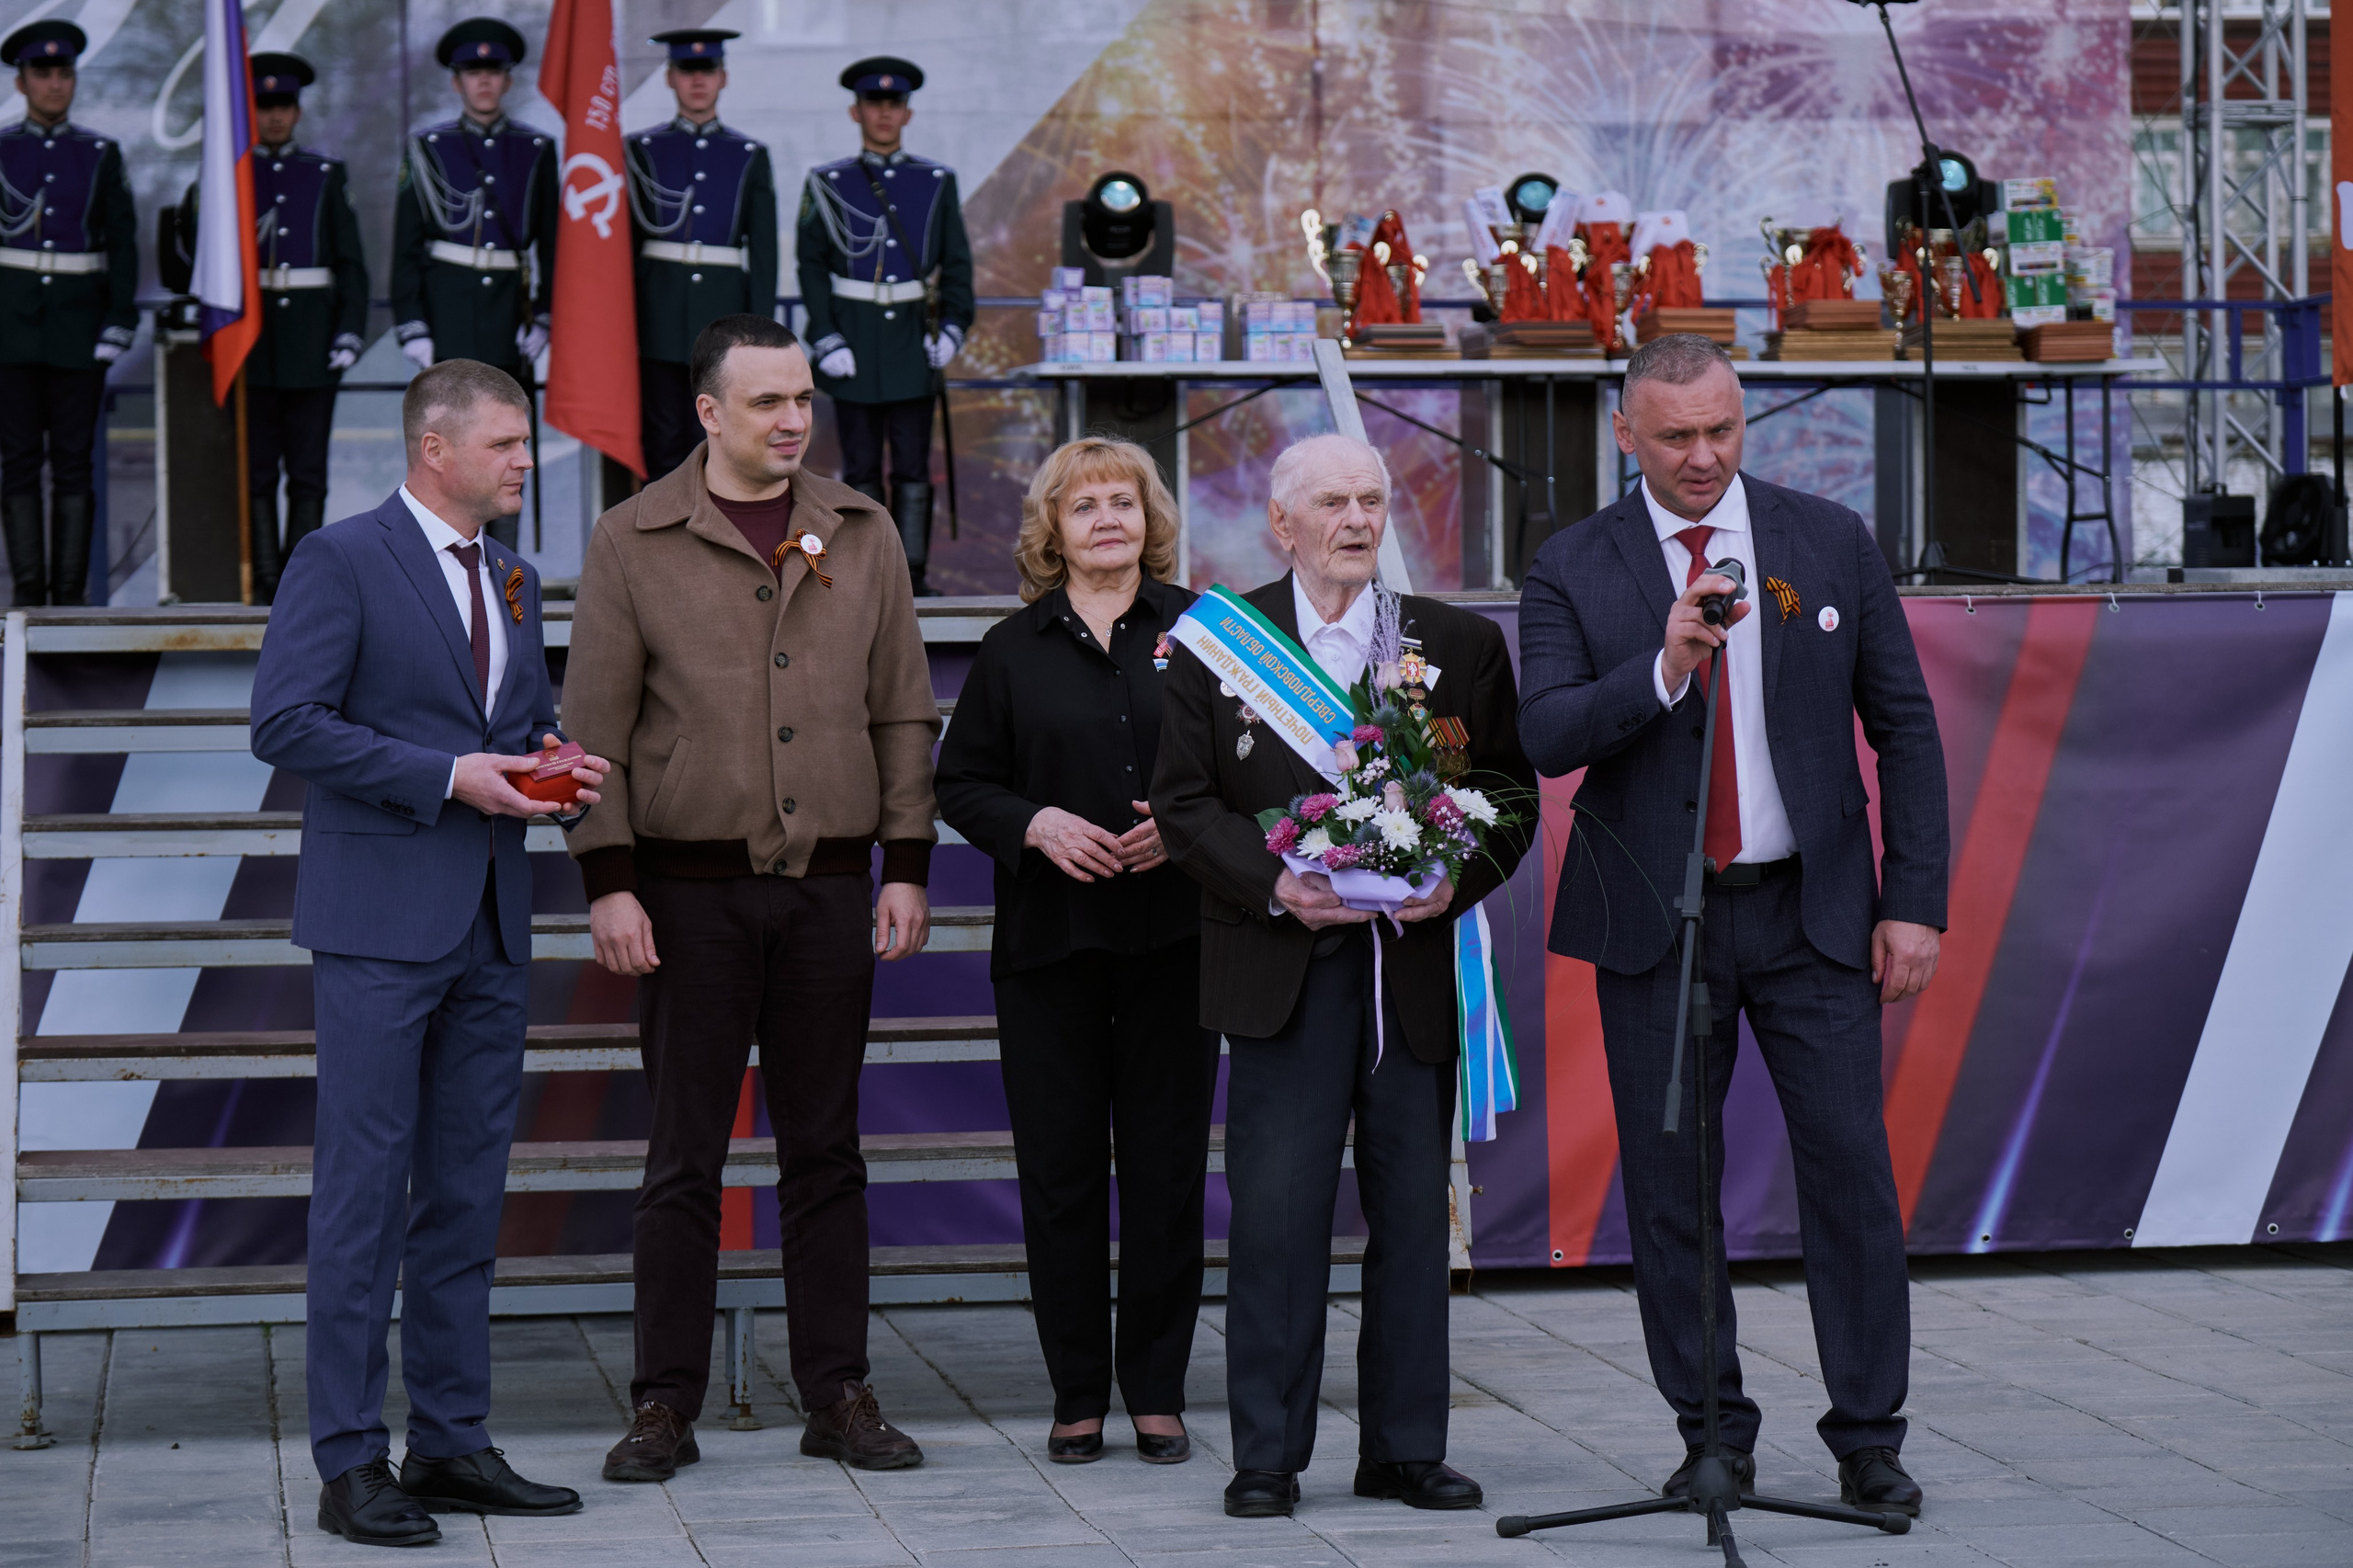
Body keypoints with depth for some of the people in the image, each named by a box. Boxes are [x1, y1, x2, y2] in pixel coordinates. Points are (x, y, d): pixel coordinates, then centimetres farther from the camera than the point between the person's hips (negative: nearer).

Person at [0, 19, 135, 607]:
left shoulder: (101, 154, 6)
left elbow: (121, 244, 4)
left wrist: (120, 322, -5)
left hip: (79, 326, 0)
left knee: (74, 464, 0)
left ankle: (71, 598, 4)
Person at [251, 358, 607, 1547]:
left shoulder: (514, 580, 17)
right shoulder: (340, 560, -6)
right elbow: (285, 723, -14)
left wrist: (556, 769, 2)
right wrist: (448, 774, -17)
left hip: (490, 925, 7)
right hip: (380, 923, -7)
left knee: (467, 1192, 10)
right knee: (364, 1189, -5)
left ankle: (452, 1446, 16)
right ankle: (351, 1461, 0)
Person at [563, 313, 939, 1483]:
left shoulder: (862, 533, 8)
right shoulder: (634, 542, -1)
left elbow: (904, 712, 9)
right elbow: (596, 727, -2)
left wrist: (906, 867, 3)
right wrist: (608, 883, -8)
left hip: (831, 884, 3)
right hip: (691, 890, -3)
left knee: (825, 1151, 8)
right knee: (684, 1155, 2)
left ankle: (838, 1398, 15)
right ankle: (666, 1406, 9)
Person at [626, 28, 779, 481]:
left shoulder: (750, 156, 8)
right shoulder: (642, 150, 6)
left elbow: (763, 253, 7)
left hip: (723, 319, 0)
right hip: (660, 318, 0)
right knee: (664, 443, 0)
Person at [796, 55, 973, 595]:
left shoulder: (937, 183, 8)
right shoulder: (827, 184, 5)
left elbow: (957, 263, 9)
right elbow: (812, 265, 3)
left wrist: (952, 326, -5)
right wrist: (825, 338, -7)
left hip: (913, 346, 1)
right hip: (854, 347, -1)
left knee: (913, 465, 0)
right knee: (861, 468, 3)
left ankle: (913, 573, 5)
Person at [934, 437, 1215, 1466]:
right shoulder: (1013, 650, 8)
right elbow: (959, 783, 9)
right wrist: (1035, 823, -9)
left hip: (1174, 938, -1)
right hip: (1049, 941, 1)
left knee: (1167, 1163, 1)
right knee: (1060, 1167, 1)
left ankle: (1157, 1391, 10)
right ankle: (1077, 1395, 11)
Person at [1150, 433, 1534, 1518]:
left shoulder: (1460, 644, 10)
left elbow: (1509, 790, 9)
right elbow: (1185, 800, 2)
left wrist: (1460, 880, -10)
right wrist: (1275, 886, -14)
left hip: (1418, 964, 3)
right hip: (1285, 968, -2)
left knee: (1413, 1212, 7)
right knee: (1277, 1214, -5)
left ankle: (1406, 1449, 16)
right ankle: (1266, 1455, 4)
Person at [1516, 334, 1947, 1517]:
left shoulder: (1832, 544, 3)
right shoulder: (1572, 571, 0)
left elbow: (1905, 728, 6)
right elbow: (1548, 738, -12)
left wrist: (1914, 902, 0)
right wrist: (1664, 666, -27)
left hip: (1812, 910, 0)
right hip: (1656, 923, 0)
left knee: (1850, 1164, -4)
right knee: (1669, 1184, 4)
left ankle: (1868, 1439, 7)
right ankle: (1713, 1435, 17)